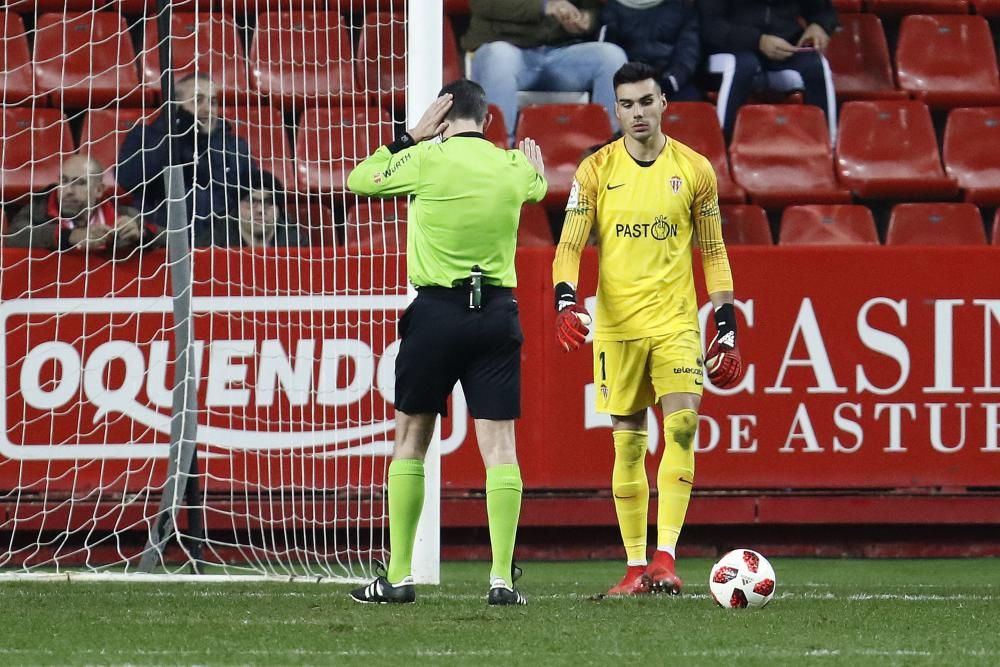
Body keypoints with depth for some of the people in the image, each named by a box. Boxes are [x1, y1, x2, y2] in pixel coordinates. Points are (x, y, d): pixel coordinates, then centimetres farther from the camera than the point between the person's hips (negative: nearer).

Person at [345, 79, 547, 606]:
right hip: (497, 311, 2)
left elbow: (359, 180, 10)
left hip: (437, 310, -2)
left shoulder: (426, 159, -7)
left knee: (410, 439, 9)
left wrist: (412, 136, 13)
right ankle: (502, 577, -5)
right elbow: (538, 188, 29)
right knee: (499, 443, 2)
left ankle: (399, 576, 9)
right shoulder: (512, 167, 4)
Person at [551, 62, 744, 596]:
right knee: (627, 442, 2)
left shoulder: (694, 170, 4)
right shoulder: (596, 170, 2)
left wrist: (726, 326, 5)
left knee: (683, 423, -18)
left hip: (676, 321, 0)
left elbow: (714, 252, 10)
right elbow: (569, 245, 0)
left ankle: (665, 555, -18)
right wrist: (566, 301, -18)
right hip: (615, 325, 0)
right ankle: (636, 566, 8)